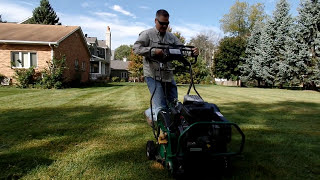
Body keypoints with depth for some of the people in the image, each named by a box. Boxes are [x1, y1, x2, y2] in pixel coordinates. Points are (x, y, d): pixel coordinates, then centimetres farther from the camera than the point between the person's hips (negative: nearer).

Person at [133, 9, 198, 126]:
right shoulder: (147, 34, -1)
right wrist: (154, 51, -23)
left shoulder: (171, 36, 15)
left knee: (174, 104, 15)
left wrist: (192, 51, -14)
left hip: (168, 75, 7)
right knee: (161, 108, -8)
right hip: (153, 76, -6)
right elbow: (136, 48, -10)